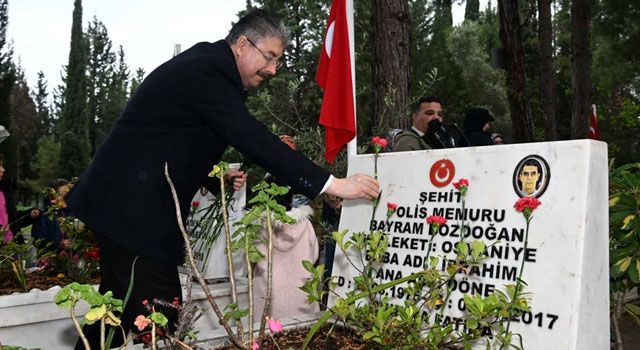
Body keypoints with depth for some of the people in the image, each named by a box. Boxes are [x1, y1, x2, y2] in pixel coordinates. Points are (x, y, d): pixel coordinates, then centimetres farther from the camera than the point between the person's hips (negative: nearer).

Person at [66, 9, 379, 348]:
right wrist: (333, 184, -28)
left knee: (121, 310, 18)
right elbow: (253, 139, -28)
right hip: (134, 208, -10)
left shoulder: (207, 65, 13)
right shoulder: (207, 72, -18)